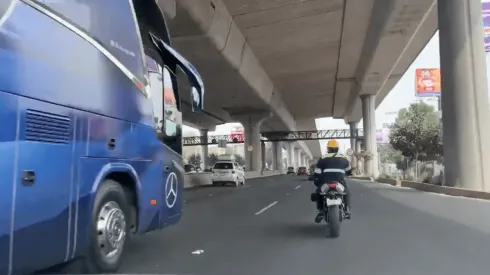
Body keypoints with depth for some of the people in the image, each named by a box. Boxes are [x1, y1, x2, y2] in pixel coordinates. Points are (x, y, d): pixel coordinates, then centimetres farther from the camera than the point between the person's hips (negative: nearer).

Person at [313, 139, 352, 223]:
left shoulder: (323, 159, 7)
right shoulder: (343, 158, 14)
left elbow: (317, 173, 4)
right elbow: (349, 171, 28)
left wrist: (316, 183, 18)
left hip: (326, 182, -1)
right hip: (340, 182, 2)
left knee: (318, 192, 24)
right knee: (347, 192, 30)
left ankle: (321, 211, 11)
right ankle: (347, 210, 19)